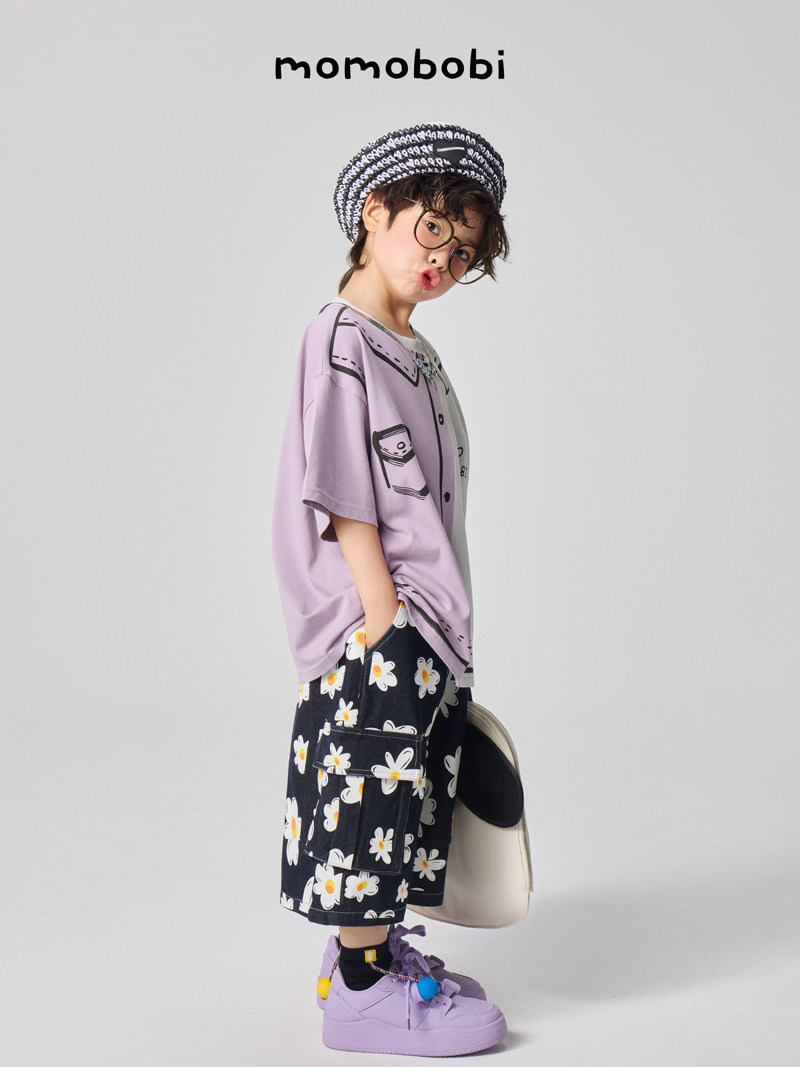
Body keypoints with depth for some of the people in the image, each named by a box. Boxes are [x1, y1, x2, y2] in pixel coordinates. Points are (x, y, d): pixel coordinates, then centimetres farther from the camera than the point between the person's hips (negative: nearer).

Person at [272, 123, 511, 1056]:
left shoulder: (415, 352, 17)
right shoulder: (340, 341, -11)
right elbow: (341, 497, -17)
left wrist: (437, 629, 16)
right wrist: (384, 615, -20)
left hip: (426, 624, 10)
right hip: (377, 626, -10)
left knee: (401, 788, 16)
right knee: (374, 781, -3)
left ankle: (366, 944, 30)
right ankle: (360, 988, 9)